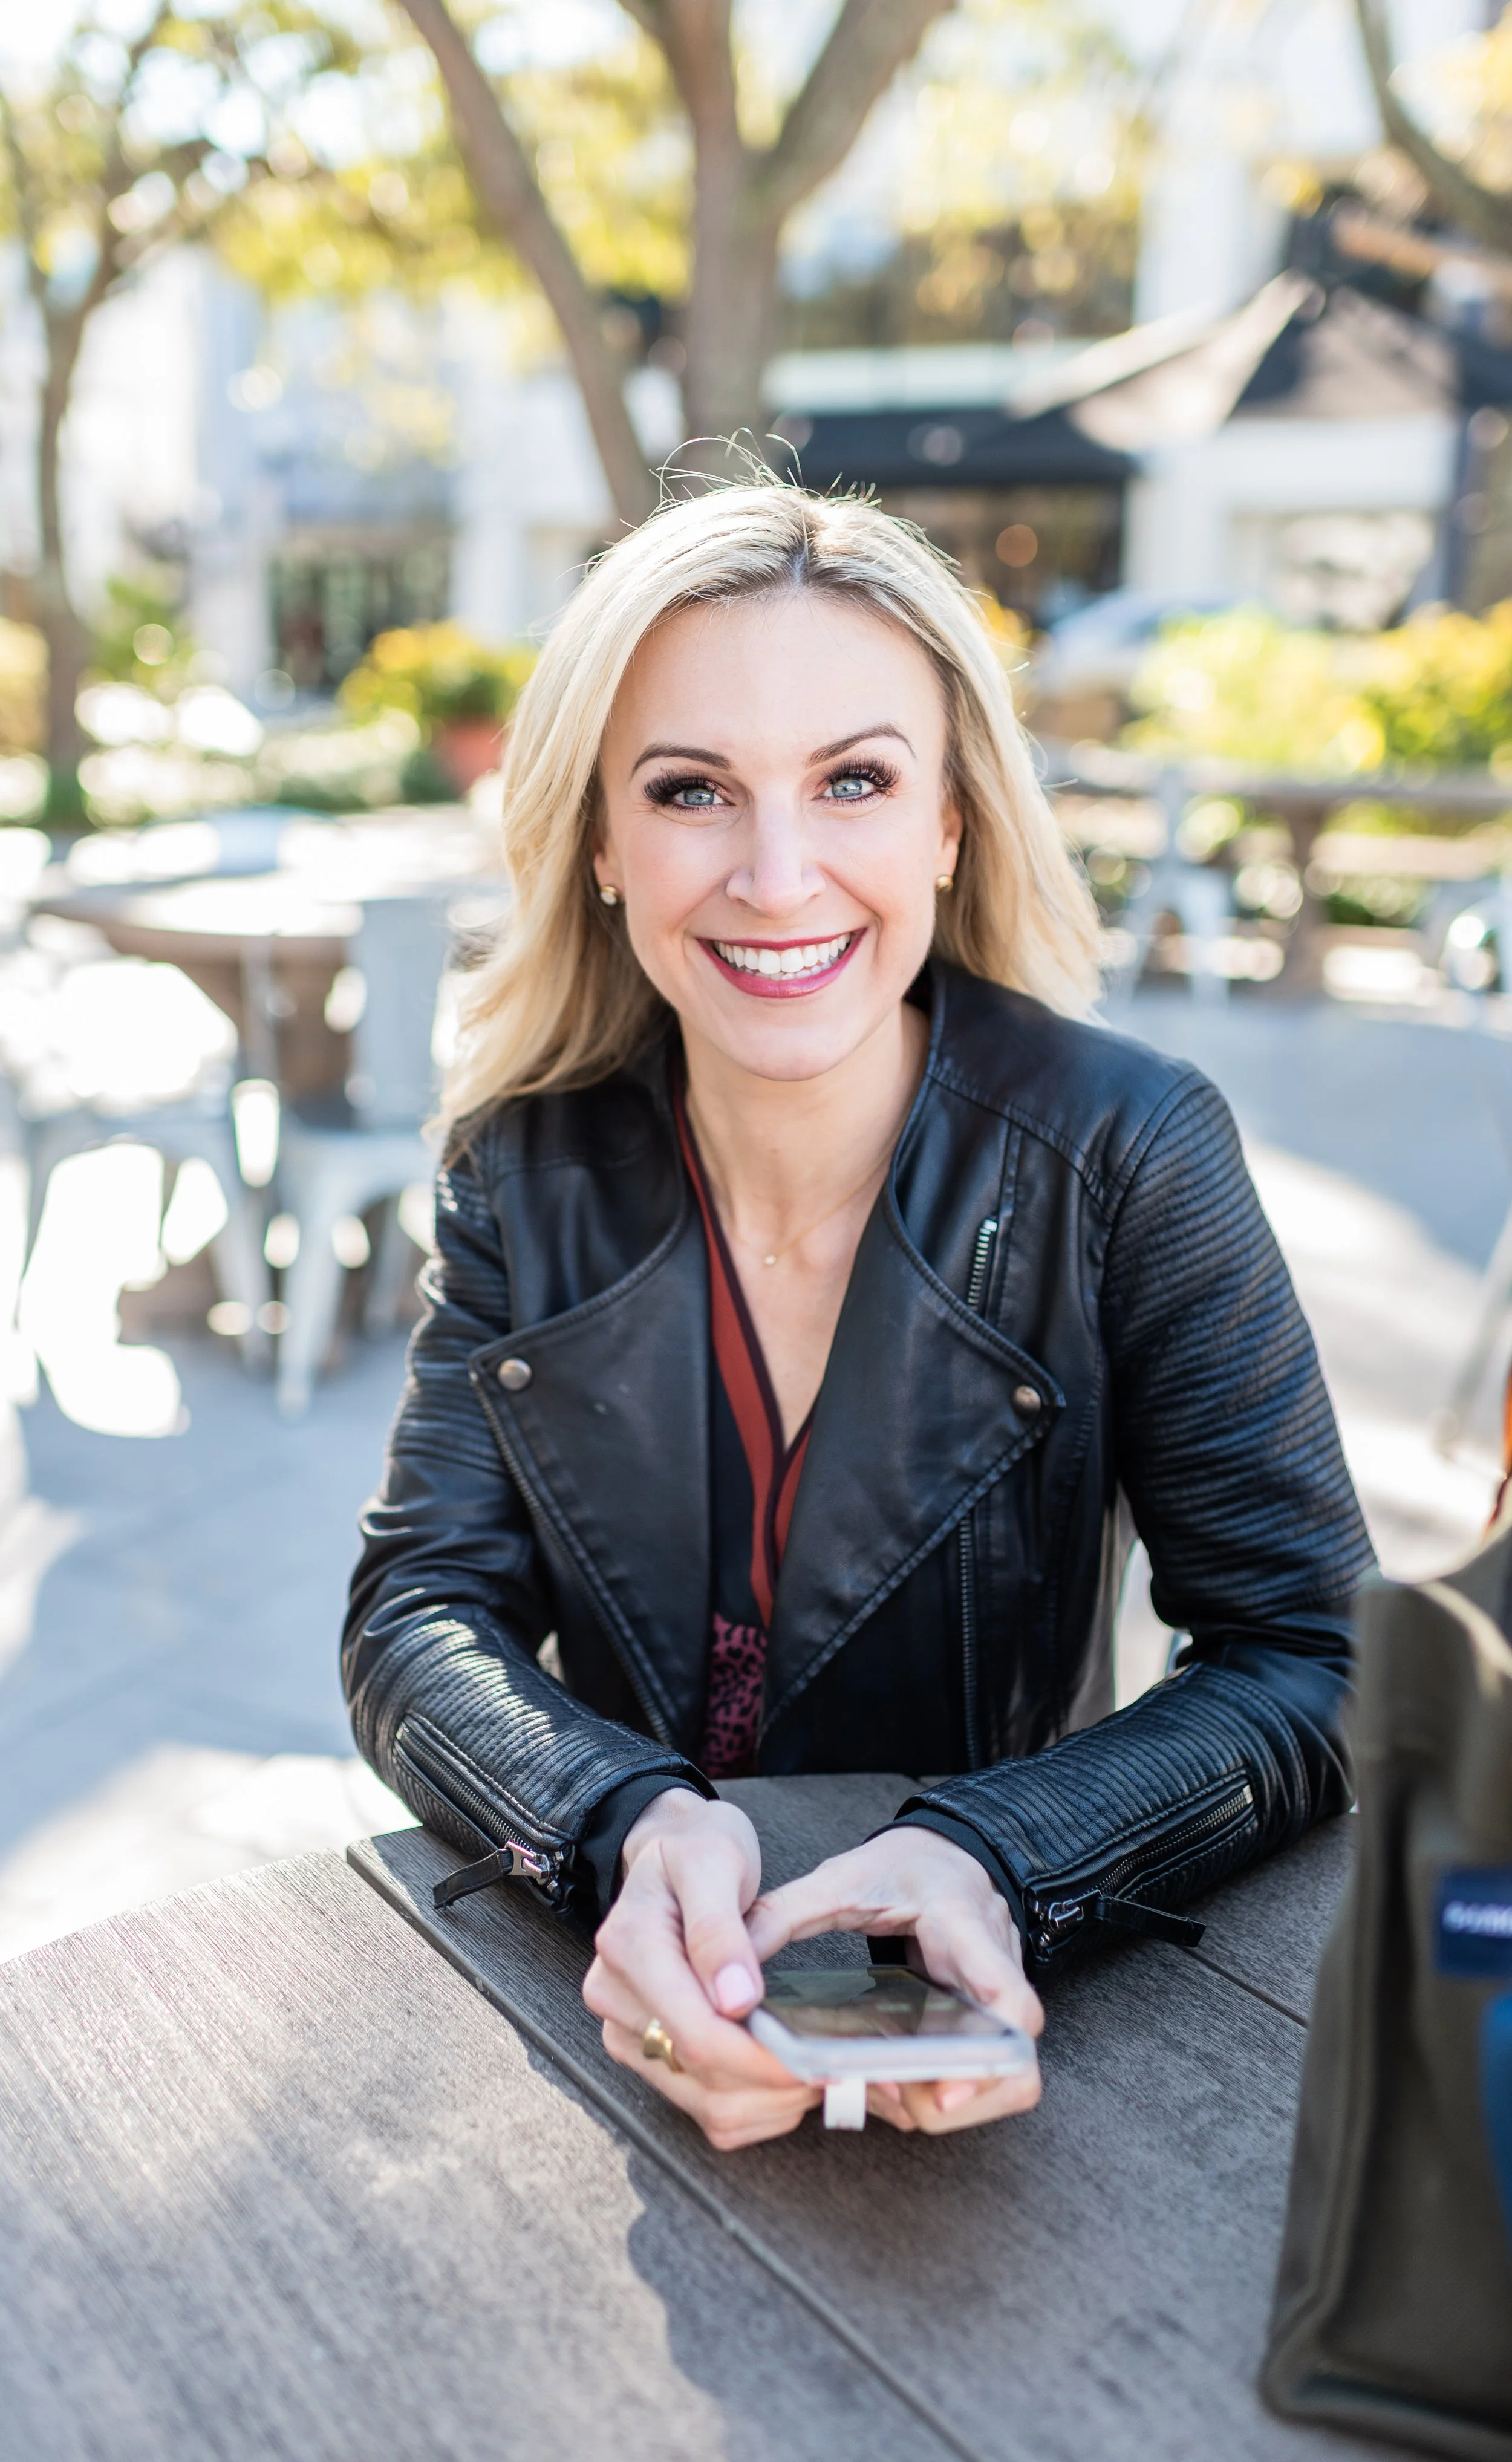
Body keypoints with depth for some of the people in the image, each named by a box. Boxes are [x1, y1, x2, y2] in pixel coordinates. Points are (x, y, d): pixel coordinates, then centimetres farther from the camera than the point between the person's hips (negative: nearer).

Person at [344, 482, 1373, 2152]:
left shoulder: (1130, 1153, -11)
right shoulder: (530, 1168, -4)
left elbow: (1311, 1662, -10)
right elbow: (418, 1612, -6)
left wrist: (991, 1860, -28)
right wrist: (632, 1830, -26)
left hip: (985, 2037, -2)